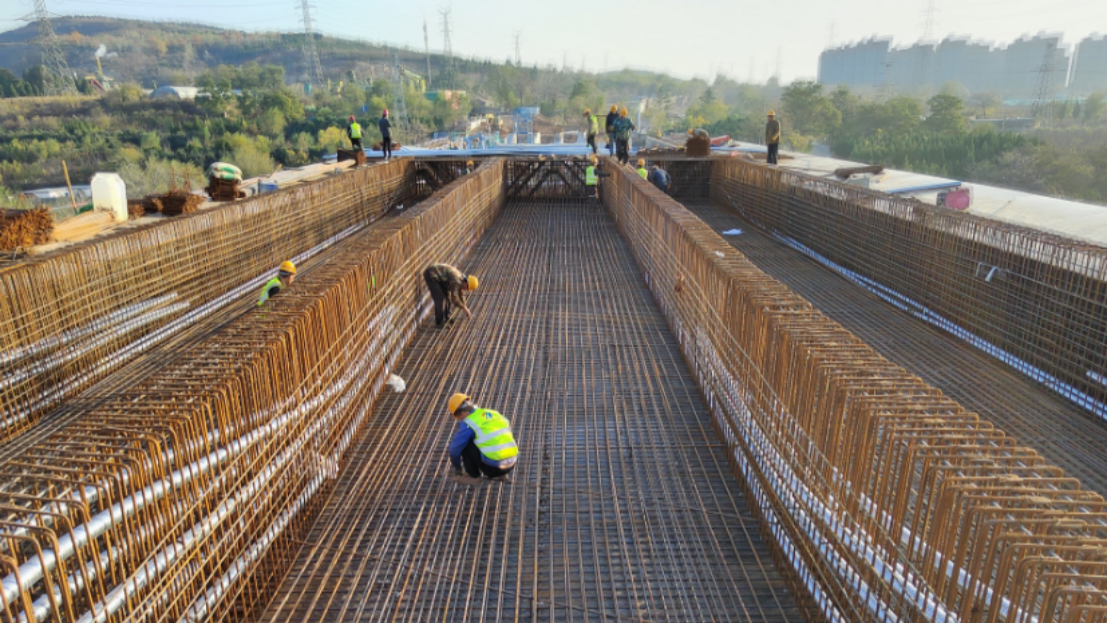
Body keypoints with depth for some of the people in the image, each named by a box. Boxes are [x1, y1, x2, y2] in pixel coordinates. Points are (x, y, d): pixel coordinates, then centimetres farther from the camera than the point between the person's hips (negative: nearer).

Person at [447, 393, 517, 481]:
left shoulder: (467, 424, -2)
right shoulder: (493, 413, 16)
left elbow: (455, 448, 7)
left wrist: (457, 468, 27)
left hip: (493, 466, -6)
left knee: (465, 444, 6)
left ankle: (473, 475, 15)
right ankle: (500, 474, 22)